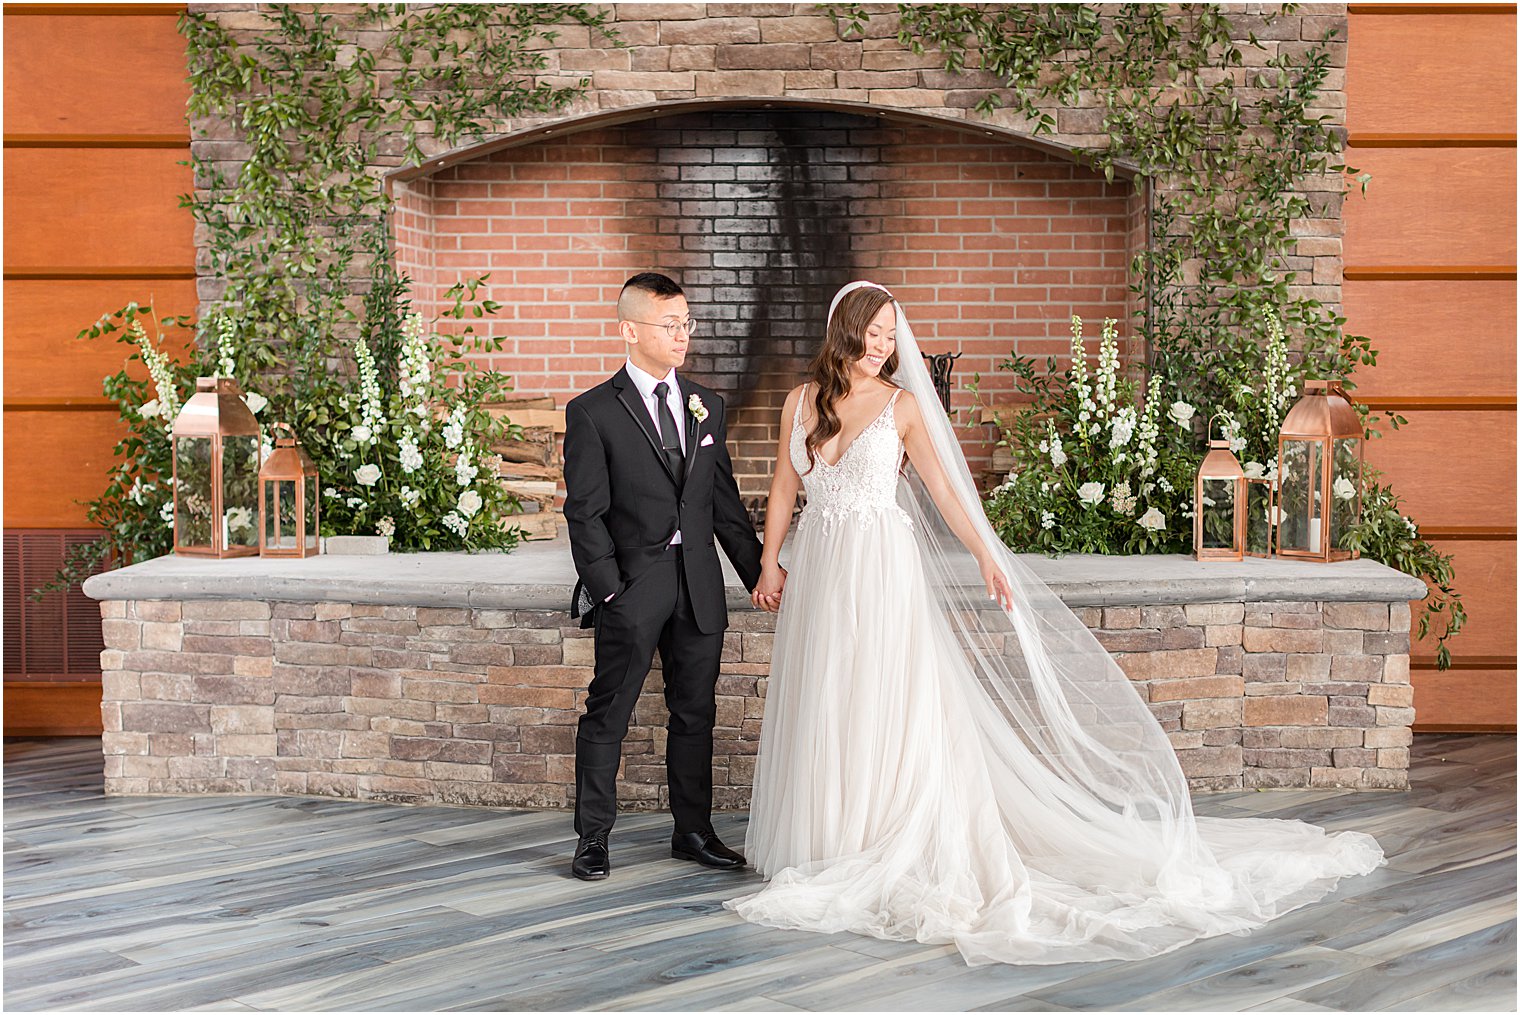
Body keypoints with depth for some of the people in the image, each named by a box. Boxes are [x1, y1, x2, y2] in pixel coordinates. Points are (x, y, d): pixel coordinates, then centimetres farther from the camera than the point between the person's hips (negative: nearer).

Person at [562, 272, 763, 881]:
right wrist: (609, 589, -13)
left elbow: (725, 502, 15)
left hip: (700, 585, 5)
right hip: (632, 585, -5)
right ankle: (592, 839, 11)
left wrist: (758, 573, 12)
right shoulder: (593, 412, -5)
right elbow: (584, 512, -7)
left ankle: (693, 832, 22)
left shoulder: (705, 406, 11)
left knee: (695, 712, 11)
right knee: (609, 712, 1)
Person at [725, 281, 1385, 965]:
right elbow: (784, 486, 11)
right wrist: (770, 564, 6)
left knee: (886, 706, -5)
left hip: (882, 569, -3)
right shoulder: (802, 401, 6)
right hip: (818, 572, 3)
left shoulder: (902, 404, -1)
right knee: (820, 709, 7)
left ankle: (881, 855, 2)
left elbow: (943, 488, -3)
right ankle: (826, 850, 18)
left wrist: (987, 559, -11)